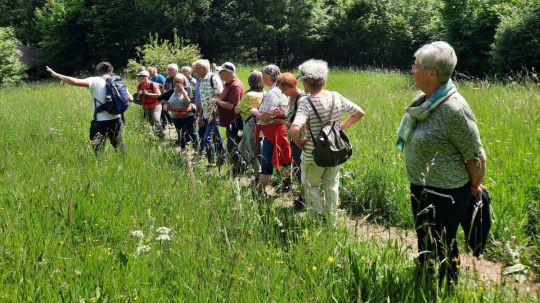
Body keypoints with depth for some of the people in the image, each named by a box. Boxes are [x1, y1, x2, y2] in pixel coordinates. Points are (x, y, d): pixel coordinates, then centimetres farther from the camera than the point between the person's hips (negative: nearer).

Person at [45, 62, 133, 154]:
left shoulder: (95, 81, -5)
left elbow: (76, 82, -17)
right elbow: (130, 99, 5)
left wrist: (56, 75, -11)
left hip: (100, 122, -4)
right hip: (116, 120, 4)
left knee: (98, 151, 3)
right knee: (120, 149, 16)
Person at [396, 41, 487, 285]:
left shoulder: (453, 109, -28)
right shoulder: (424, 100, -1)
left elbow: (476, 157, -20)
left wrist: (474, 187, -4)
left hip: (445, 193, -9)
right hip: (420, 187, 9)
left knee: (443, 247, 10)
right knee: (424, 240, 25)